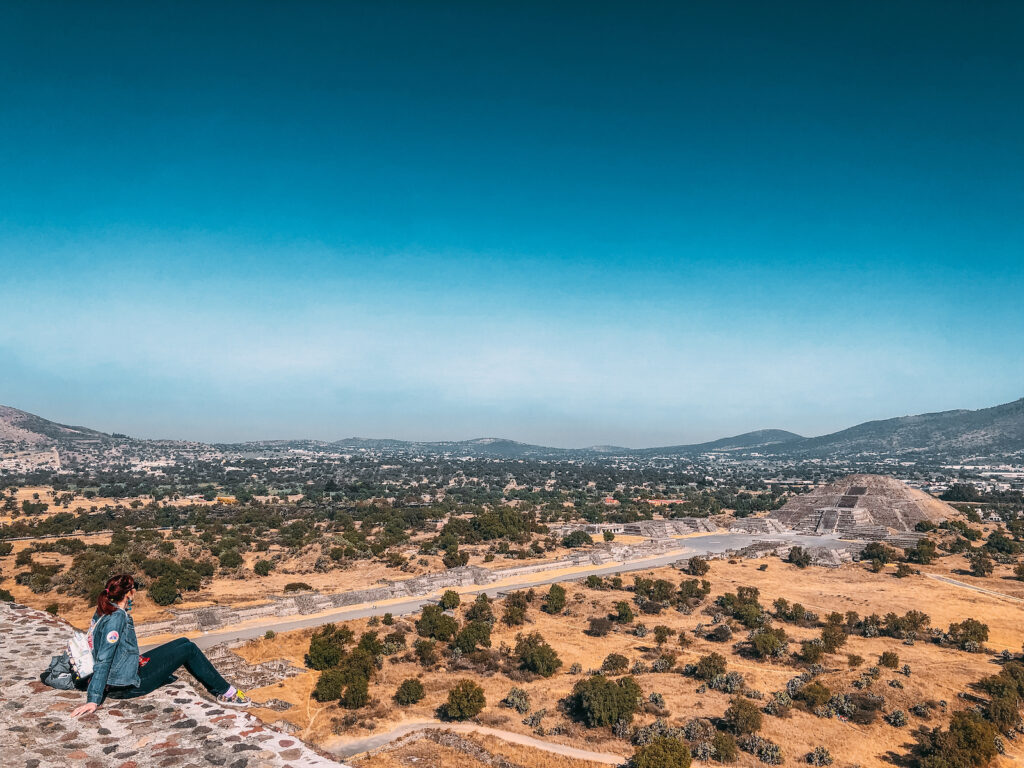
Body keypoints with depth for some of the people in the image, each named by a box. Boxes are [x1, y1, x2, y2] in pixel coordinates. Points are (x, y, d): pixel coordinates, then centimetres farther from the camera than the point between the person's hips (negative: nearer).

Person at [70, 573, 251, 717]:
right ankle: (225, 692, 5)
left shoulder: (103, 614, 5)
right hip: (127, 685, -10)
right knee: (189, 649, -5)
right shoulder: (117, 617, -23)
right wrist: (93, 700, -27)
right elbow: (103, 660, -26)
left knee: (183, 642, 15)